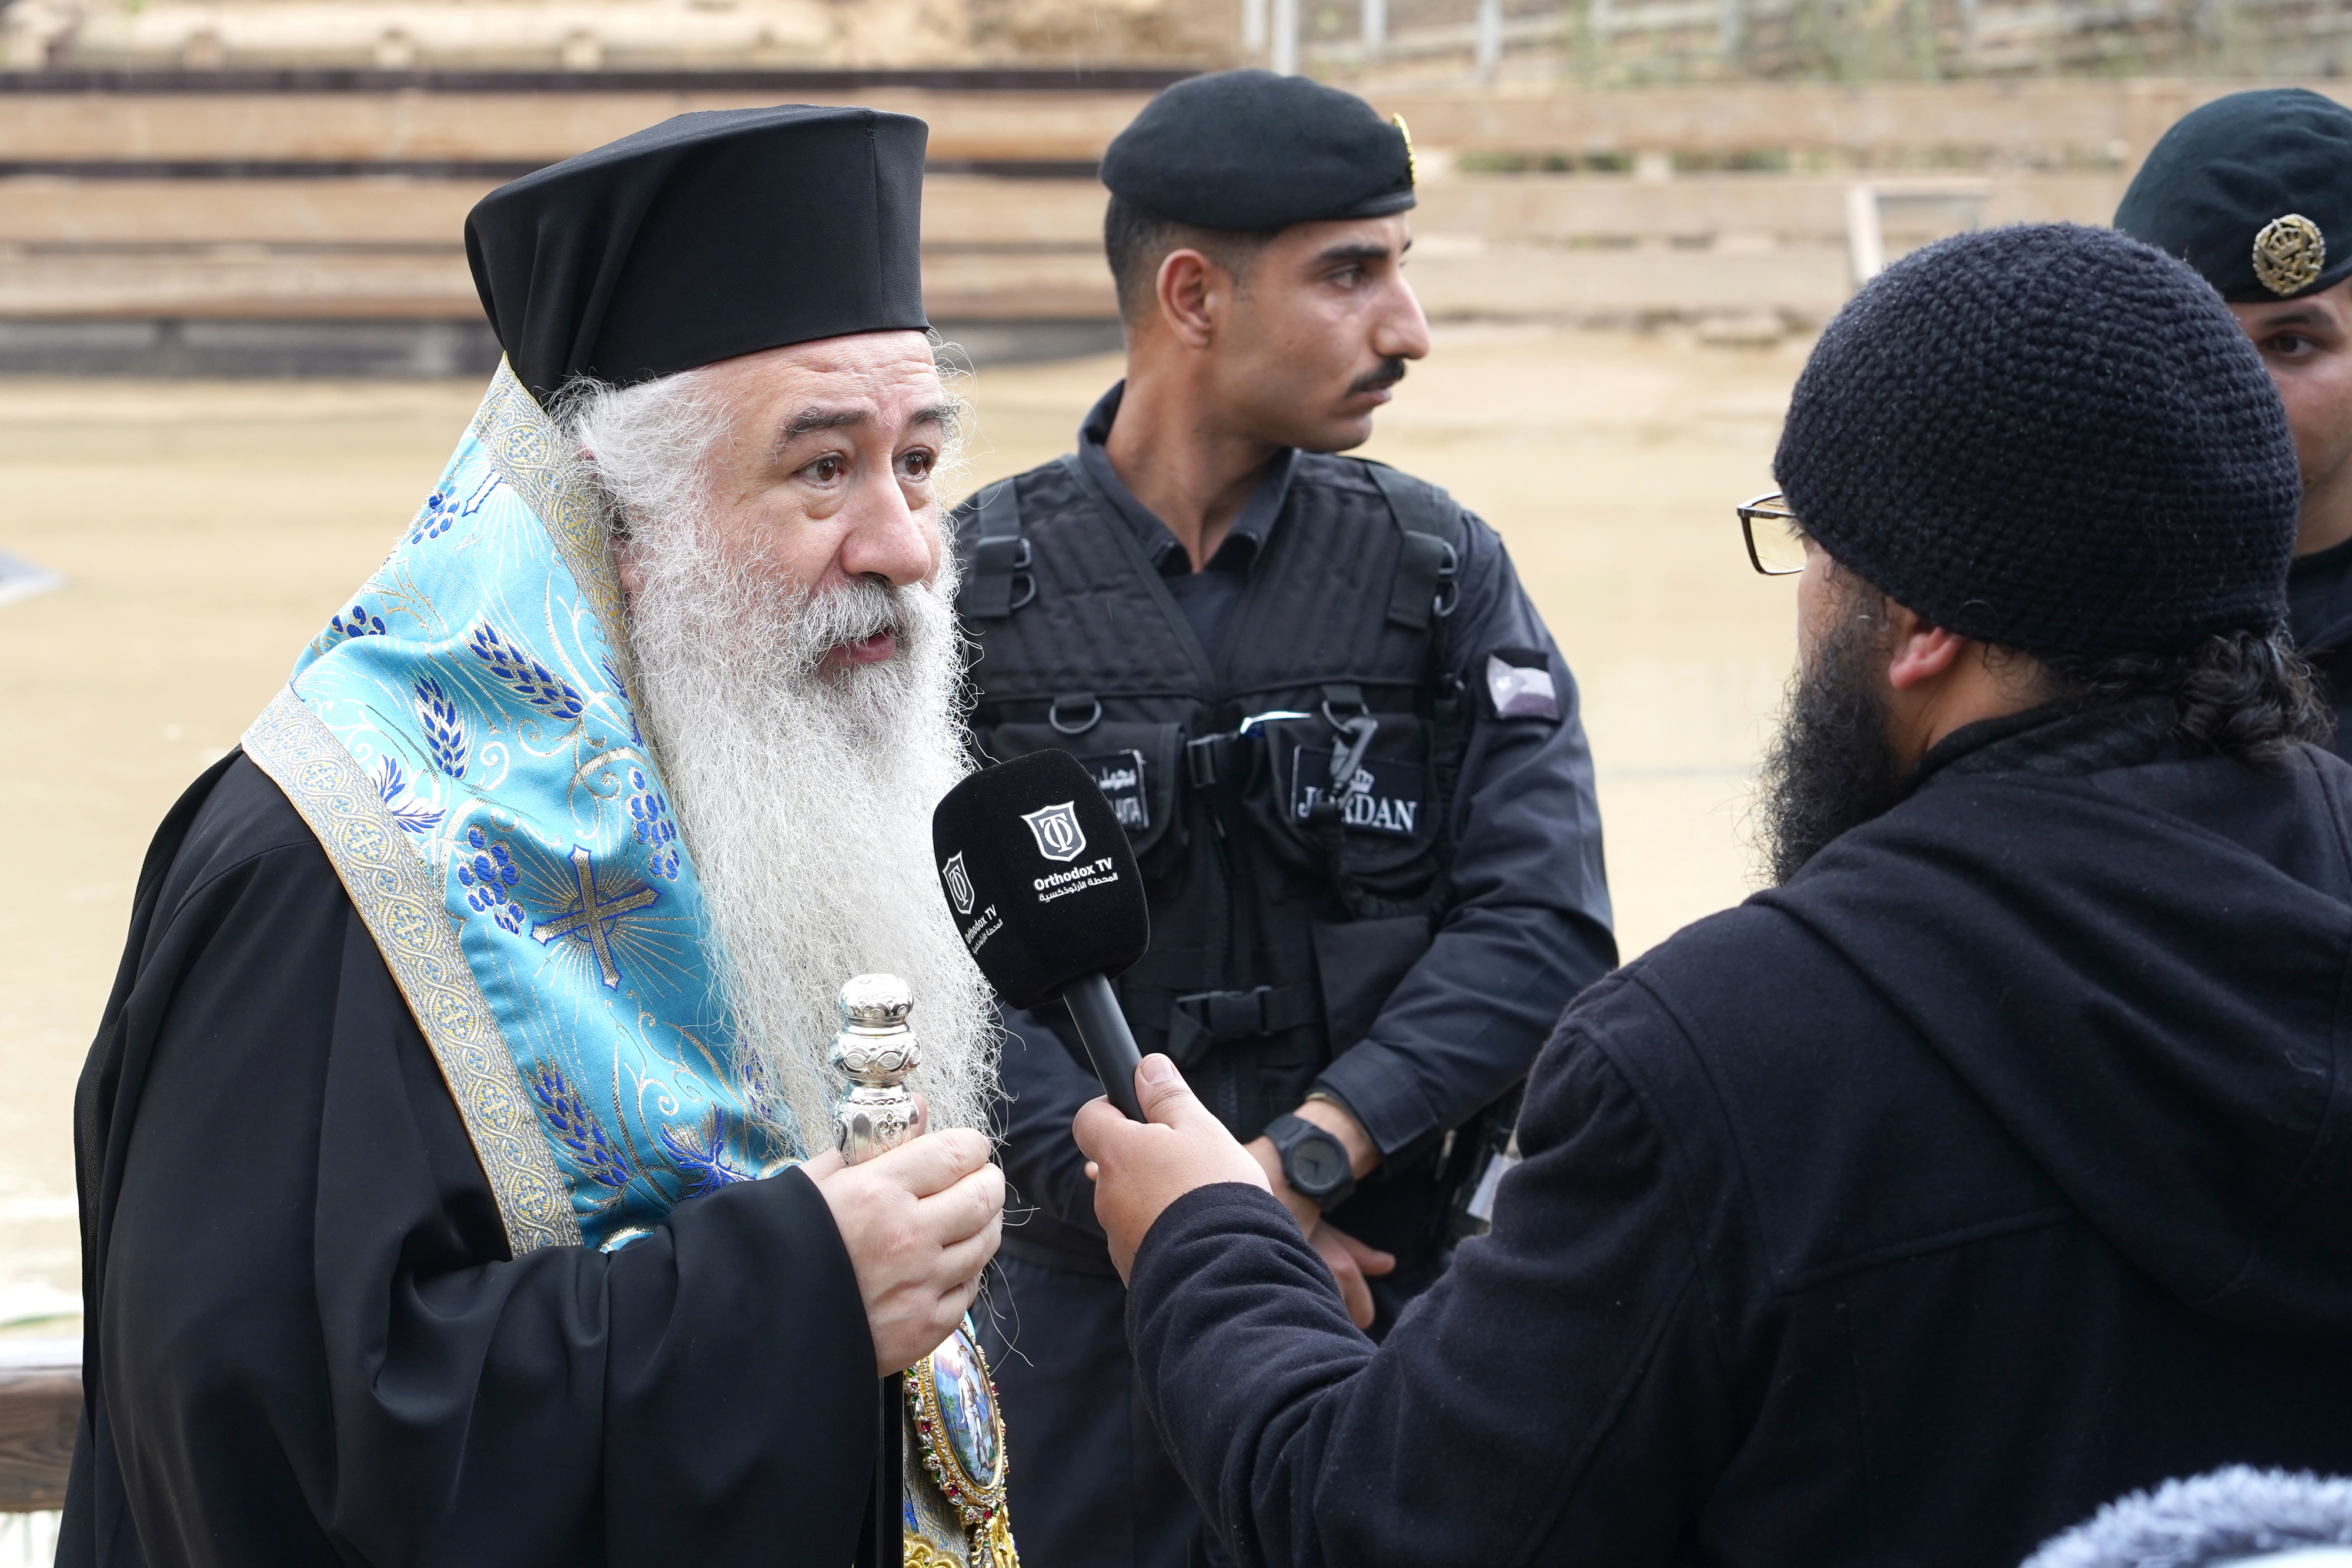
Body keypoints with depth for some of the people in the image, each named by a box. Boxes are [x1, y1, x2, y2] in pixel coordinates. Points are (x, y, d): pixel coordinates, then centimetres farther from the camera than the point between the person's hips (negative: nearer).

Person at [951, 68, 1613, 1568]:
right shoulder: (976, 587, -3)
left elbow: (1543, 925, -8)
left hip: (1393, 1267, 1)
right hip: (1083, 1289, -1)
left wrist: (1305, 1159, -18)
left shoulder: (1443, 571, 0)